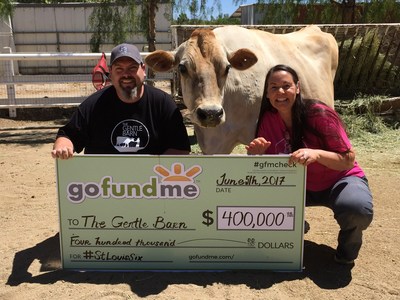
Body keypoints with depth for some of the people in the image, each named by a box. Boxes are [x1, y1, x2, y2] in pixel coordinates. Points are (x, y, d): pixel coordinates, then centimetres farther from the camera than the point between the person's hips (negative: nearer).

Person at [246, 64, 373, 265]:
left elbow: (349, 160, -23)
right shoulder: (269, 119, -9)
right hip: (301, 186, 4)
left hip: (340, 180, -4)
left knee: (357, 209, -36)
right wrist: (256, 152, -28)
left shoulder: (319, 114, -24)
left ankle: (348, 244, 2)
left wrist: (316, 154, -42)